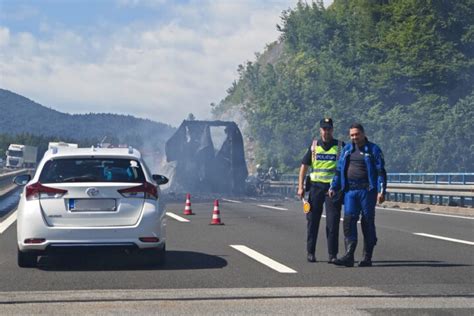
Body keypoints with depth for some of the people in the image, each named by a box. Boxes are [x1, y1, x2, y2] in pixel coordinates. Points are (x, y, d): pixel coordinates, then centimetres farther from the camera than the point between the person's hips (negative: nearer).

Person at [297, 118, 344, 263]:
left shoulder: (340, 146, 5)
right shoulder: (314, 146, 9)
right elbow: (304, 166, 9)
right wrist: (300, 187, 1)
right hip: (316, 186, 1)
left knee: (333, 221, -4)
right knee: (313, 219, 4)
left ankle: (333, 254, 0)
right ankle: (310, 252, 13)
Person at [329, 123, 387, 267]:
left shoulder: (373, 150, 0)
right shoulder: (347, 150, 15)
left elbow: (381, 172, -3)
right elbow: (339, 170, 20)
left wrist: (381, 191, -12)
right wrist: (333, 187, 11)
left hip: (367, 190, -4)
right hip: (350, 191, 4)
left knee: (367, 223, 1)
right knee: (349, 221, -6)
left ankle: (367, 258, 7)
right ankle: (349, 256, -9)